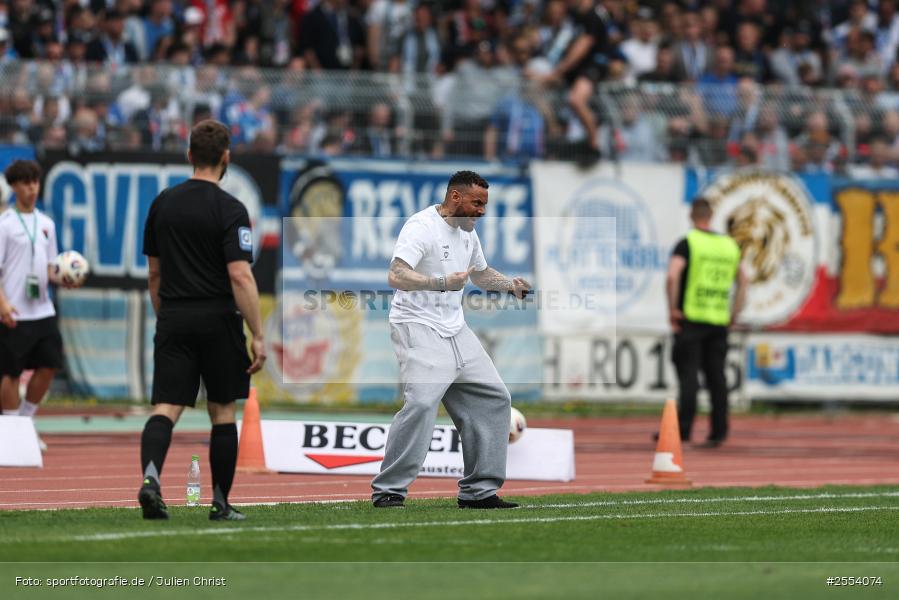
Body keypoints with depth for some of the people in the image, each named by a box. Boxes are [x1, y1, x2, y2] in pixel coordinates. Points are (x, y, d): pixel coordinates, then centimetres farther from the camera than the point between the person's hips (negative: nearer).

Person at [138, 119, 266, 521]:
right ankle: (220, 503, 15)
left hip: (173, 321, 3)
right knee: (222, 412, 10)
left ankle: (151, 474, -31)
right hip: (217, 320, -3)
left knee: (166, 407, -4)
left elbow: (154, 273, 13)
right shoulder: (230, 210, -9)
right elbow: (240, 277, -16)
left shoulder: (163, 203, 7)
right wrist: (258, 337, -14)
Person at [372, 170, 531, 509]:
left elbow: (480, 274, 33)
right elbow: (396, 276, -28)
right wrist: (442, 283, -39)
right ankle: (388, 491, -18)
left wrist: (511, 285, 15)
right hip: (419, 328, -9)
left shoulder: (467, 232, 15)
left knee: (494, 399, 6)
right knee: (421, 402, -24)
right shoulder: (421, 227, -14)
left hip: (455, 330, 9)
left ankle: (478, 491, 11)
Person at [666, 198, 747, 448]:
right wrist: (734, 315, 19)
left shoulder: (687, 243, -5)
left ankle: (683, 428, -12)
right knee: (716, 377, 8)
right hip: (719, 322, 4)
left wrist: (672, 309, -11)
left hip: (691, 318, -4)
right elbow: (742, 281, 17)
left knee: (688, 374, -6)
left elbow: (672, 276, -19)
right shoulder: (730, 245, 11)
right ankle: (718, 432, 9)